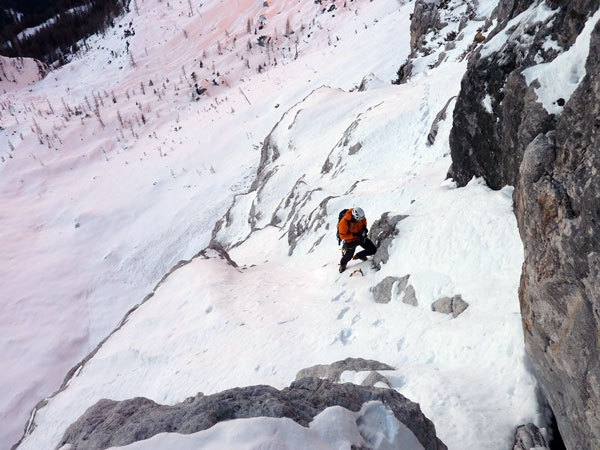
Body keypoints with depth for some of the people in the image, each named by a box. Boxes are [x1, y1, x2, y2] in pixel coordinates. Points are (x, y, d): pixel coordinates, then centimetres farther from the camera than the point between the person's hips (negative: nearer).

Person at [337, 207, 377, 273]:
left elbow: (364, 220, 8)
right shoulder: (344, 222, -34)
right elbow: (342, 236, -25)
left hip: (361, 237, 5)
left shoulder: (359, 216, -17)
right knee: (349, 256, 9)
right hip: (351, 241, -5)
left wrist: (364, 227, -11)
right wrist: (355, 235, -29)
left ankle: (359, 256, 30)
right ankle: (342, 264, 46)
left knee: (373, 250, 4)